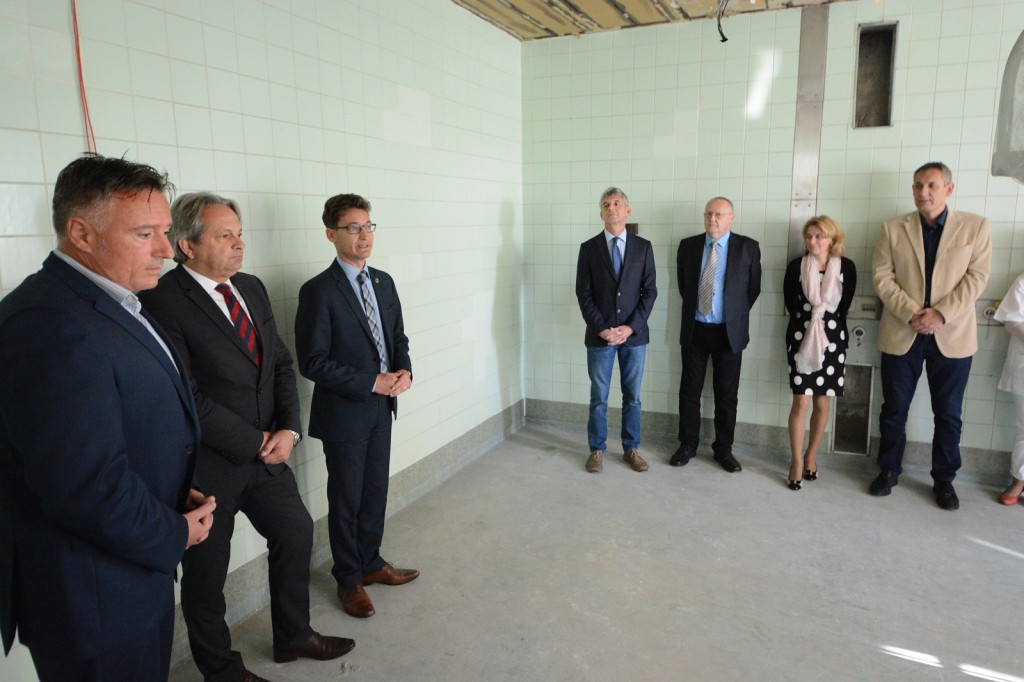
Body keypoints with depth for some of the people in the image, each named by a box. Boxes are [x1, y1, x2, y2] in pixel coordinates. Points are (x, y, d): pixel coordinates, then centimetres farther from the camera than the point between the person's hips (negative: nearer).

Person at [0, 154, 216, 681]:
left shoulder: (110, 302, 6)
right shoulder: (51, 325, -26)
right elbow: (88, 486, -29)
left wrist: (179, 492, 1)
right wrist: (174, 534, -14)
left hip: (141, 561, 9)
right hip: (94, 598, -9)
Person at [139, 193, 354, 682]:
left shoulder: (252, 289, 5)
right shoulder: (162, 301, -18)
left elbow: (281, 363, 6)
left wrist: (289, 429, -8)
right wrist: (256, 442, -15)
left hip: (267, 452, 7)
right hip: (209, 465, -7)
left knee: (296, 533, 19)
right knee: (206, 572, 12)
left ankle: (293, 636, 42)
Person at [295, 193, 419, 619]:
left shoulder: (383, 282, 5)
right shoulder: (318, 291, -16)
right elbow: (312, 363, -18)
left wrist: (404, 372, -7)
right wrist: (372, 382, -20)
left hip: (382, 408, 6)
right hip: (343, 412, -6)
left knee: (376, 492, 18)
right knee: (346, 500, 10)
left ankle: (371, 563, 39)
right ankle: (349, 580, 30)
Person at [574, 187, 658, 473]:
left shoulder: (643, 246, 3)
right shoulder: (589, 248, 1)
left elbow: (650, 291, 1)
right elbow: (583, 294, -3)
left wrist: (630, 327, -10)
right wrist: (602, 329, -12)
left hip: (634, 334, 1)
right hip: (599, 335, -1)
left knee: (632, 396, 10)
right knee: (598, 397, 7)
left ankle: (631, 449, 24)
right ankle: (597, 450, 21)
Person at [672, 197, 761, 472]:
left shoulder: (748, 247, -3)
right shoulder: (688, 245, 3)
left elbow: (753, 288, 4)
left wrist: (736, 316, 8)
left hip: (729, 332, -2)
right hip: (695, 330, 2)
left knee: (727, 395, 7)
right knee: (689, 391, 8)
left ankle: (723, 449, 21)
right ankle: (687, 445, 21)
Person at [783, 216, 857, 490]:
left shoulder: (846, 267, 0)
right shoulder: (796, 266, -1)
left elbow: (844, 307, 3)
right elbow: (790, 305, 2)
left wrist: (825, 327, 0)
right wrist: (809, 324, 0)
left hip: (832, 339, 1)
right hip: (801, 338, -1)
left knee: (822, 403, 7)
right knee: (801, 401, -5)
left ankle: (811, 457, 24)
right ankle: (797, 461, 7)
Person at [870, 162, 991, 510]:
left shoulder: (975, 226, 1)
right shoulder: (893, 229, 3)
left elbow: (976, 278, -5)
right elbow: (882, 277, -3)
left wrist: (940, 314, -17)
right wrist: (912, 313, -14)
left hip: (952, 335, 0)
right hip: (901, 334, 1)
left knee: (948, 413, 9)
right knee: (894, 409, 9)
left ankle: (944, 480, 24)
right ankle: (888, 471, 25)